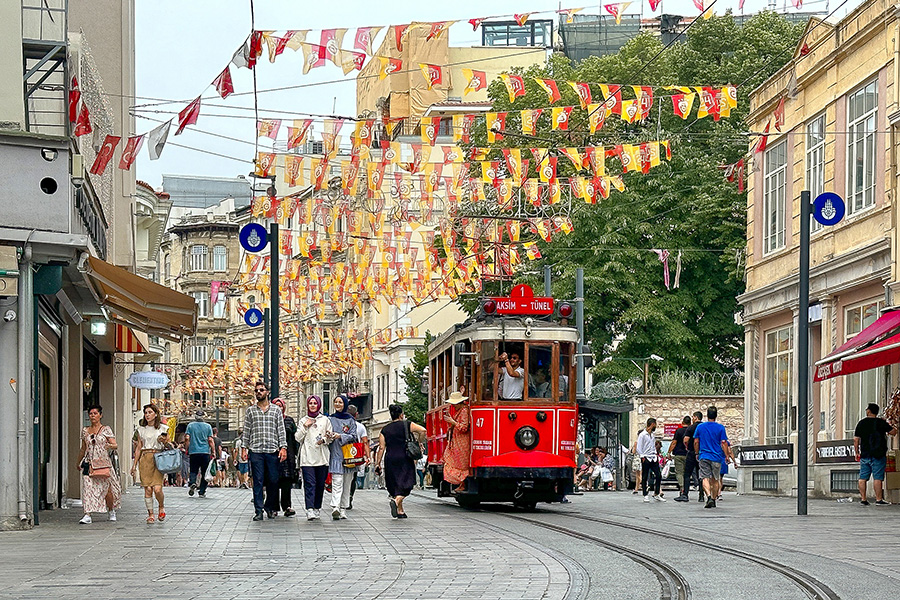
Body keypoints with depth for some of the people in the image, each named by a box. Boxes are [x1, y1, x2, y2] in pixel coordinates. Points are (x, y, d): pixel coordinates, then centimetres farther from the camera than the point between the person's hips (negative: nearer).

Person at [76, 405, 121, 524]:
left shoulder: (106, 429, 2)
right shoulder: (85, 431, 12)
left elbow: (115, 445, -4)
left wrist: (109, 445, -26)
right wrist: (78, 462, 29)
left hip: (103, 463, -2)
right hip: (89, 463, 2)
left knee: (106, 488, 0)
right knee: (88, 488, -12)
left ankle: (111, 510, 27)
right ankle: (87, 515, -16)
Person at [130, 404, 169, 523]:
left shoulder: (163, 428, 6)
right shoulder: (141, 430, 12)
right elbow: (139, 448, 15)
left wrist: (163, 441, -11)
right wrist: (134, 464, 11)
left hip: (158, 459, -2)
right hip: (144, 459, 2)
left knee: (157, 488, -14)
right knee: (147, 489, -3)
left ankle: (161, 507, 12)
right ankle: (150, 514, 4)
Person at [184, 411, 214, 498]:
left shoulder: (190, 425, 3)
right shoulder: (208, 426, 3)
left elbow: (187, 438, -2)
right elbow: (210, 440, -1)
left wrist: (187, 448, 9)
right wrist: (213, 451, 4)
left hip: (194, 452, 0)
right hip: (205, 452, 0)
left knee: (193, 471, 8)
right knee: (204, 473, 7)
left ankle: (192, 482, -22)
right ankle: (202, 492, 6)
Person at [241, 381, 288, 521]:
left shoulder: (276, 410, 10)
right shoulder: (250, 410, 11)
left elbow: (281, 430, 7)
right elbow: (246, 431, 11)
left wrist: (283, 447, -3)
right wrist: (245, 448, 2)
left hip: (272, 451, 0)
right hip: (255, 450, 0)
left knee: (273, 480, 1)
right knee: (258, 481, -3)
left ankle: (270, 507, 18)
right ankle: (259, 511, -3)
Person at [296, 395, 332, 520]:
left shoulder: (325, 420, 12)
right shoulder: (303, 420, 14)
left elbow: (330, 437, 9)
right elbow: (297, 438, 8)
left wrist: (323, 440, -11)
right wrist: (305, 426, -3)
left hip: (322, 457, 1)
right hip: (307, 457, -1)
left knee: (320, 484, 2)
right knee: (309, 484, -12)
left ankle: (317, 509, 13)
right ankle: (309, 510, -22)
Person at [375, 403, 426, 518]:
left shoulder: (385, 430, 6)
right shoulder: (407, 425, -1)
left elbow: (381, 448, 2)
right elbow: (422, 430, -12)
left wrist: (378, 464, 3)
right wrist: (419, 443, 4)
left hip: (390, 460, 3)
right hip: (405, 459, -3)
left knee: (395, 486, 13)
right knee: (405, 485, -2)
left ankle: (400, 511, 15)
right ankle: (396, 501, -28)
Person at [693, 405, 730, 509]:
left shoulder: (700, 427, 1)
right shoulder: (720, 427, -5)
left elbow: (696, 442, 6)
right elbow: (724, 443, -6)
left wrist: (697, 454, 18)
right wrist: (727, 456, 1)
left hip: (704, 456, 0)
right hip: (717, 457, 0)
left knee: (705, 478, -2)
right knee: (715, 479, 12)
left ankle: (709, 496, -25)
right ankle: (713, 500, 16)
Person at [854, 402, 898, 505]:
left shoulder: (861, 423, 6)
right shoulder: (881, 422, -6)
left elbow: (856, 439, 6)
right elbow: (893, 432, -1)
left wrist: (857, 452, 15)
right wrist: (889, 426, 18)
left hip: (864, 455, 3)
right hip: (878, 455, -3)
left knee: (863, 478, 7)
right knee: (877, 478, -4)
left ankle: (863, 499, 6)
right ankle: (879, 500, -6)